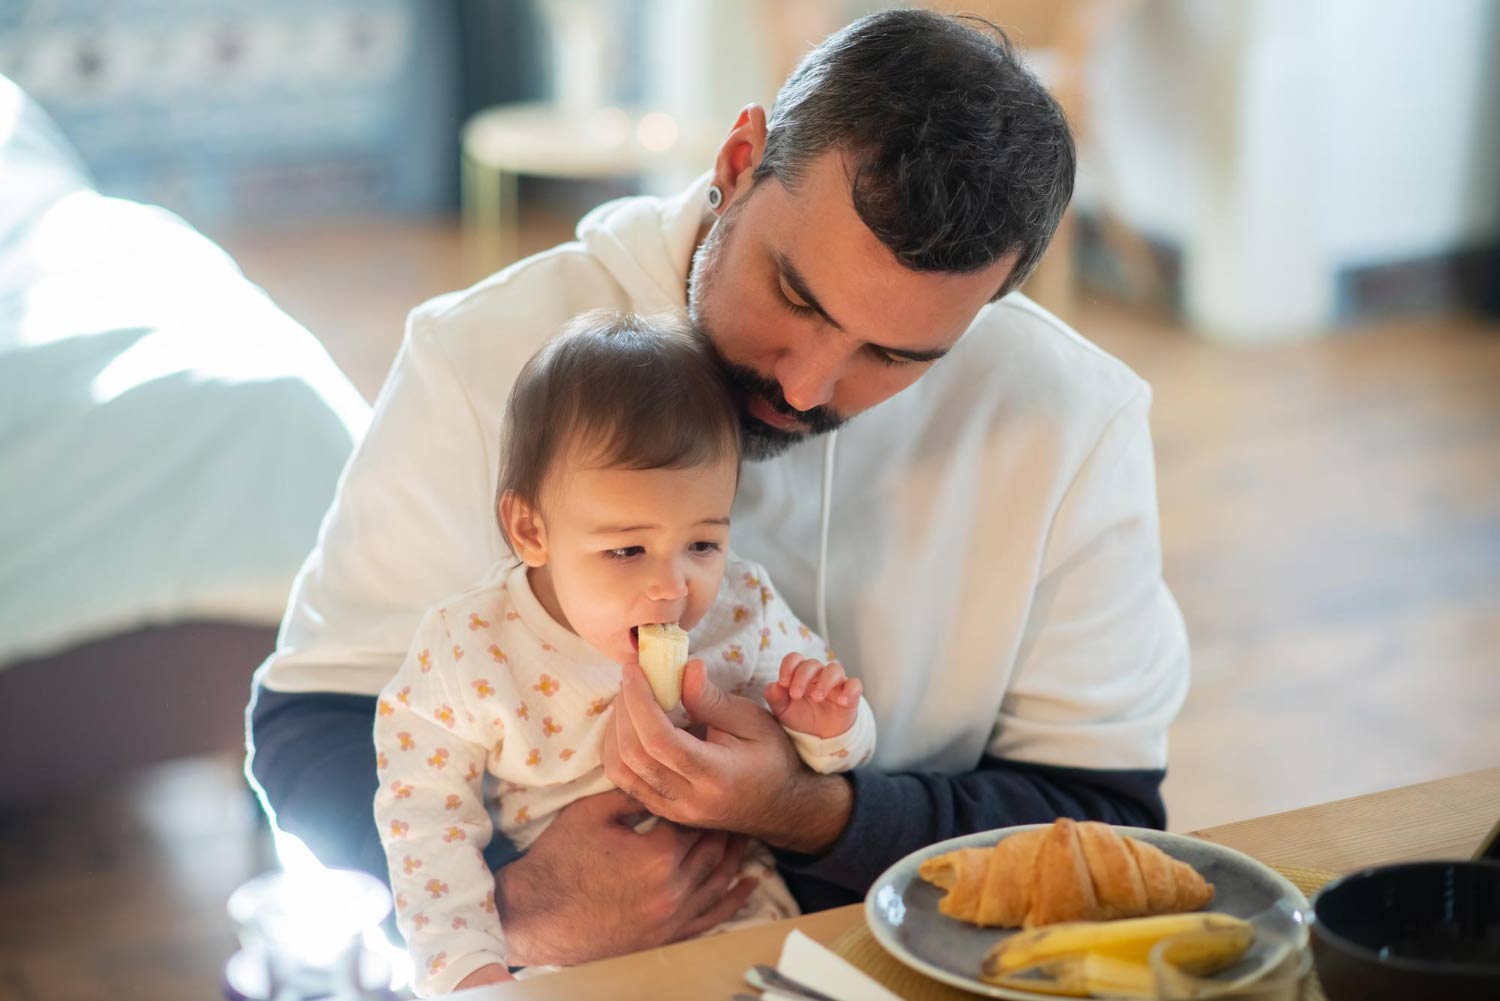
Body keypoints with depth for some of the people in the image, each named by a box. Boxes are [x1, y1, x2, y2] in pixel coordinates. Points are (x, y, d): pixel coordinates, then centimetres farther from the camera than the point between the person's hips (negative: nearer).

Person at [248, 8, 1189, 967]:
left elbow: (1106, 821, -5)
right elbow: (314, 724, -6)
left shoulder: (1075, 420, -8)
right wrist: (515, 897, -25)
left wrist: (813, 815, -21)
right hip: (554, 967, 1)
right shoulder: (490, 353, -10)